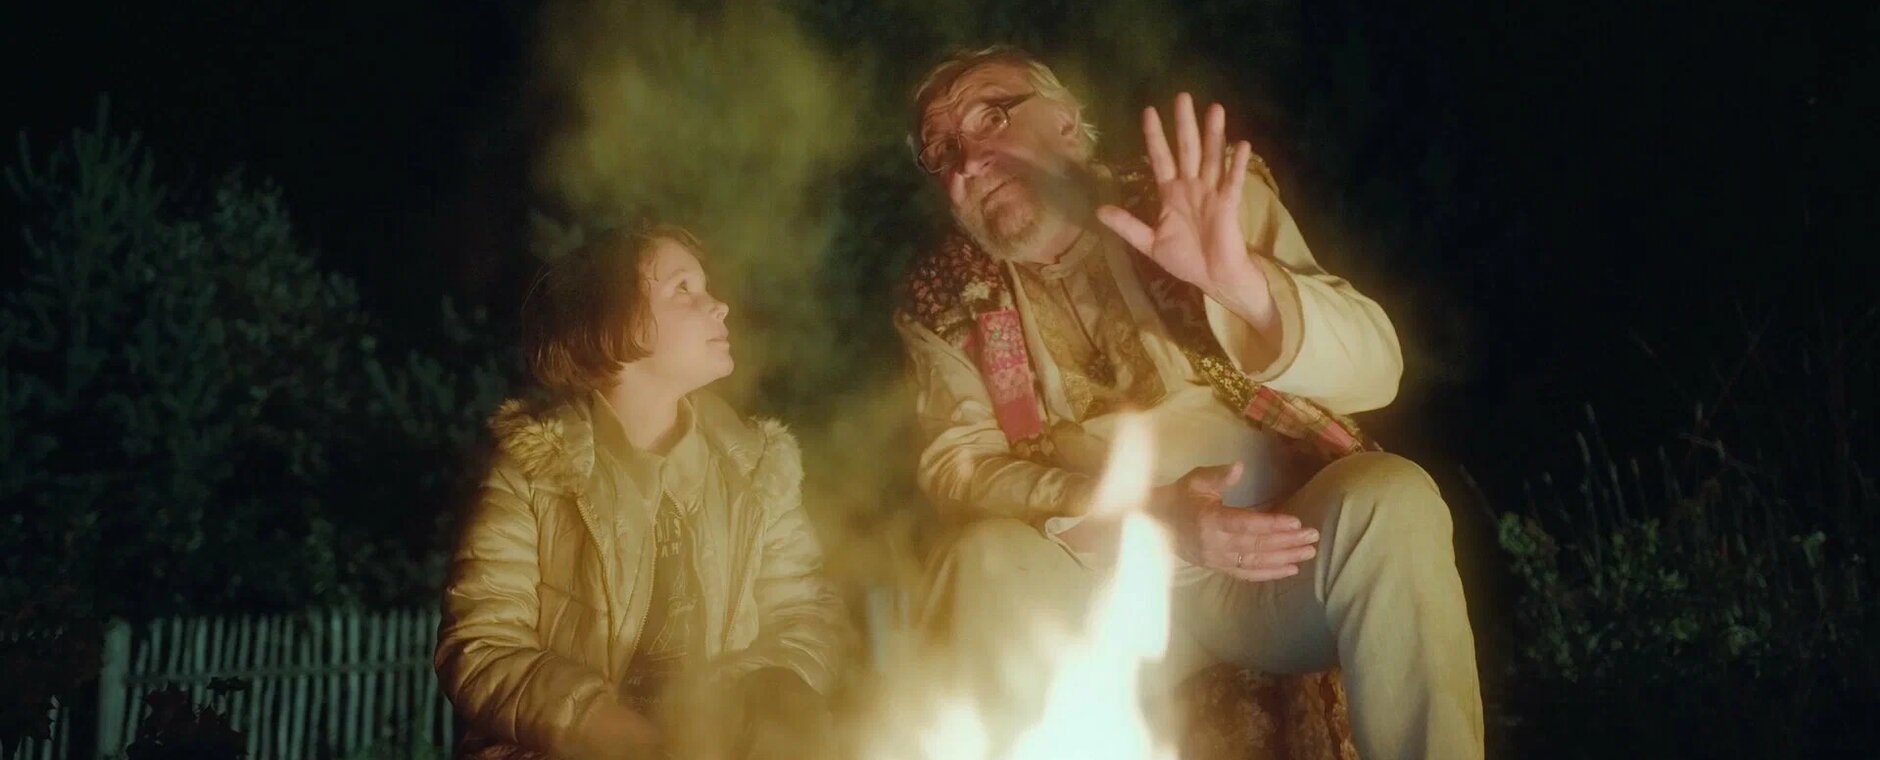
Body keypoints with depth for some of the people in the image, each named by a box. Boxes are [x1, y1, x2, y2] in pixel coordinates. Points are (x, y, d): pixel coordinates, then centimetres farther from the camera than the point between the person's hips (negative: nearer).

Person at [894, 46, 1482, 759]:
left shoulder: (1215, 205, 0)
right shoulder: (945, 296, 5)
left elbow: (1374, 370, -9)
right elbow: (958, 465, -6)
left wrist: (1242, 281, -31)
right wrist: (1138, 514, -23)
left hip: (1286, 554, 1)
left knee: (1390, 499, -29)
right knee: (984, 561, -30)